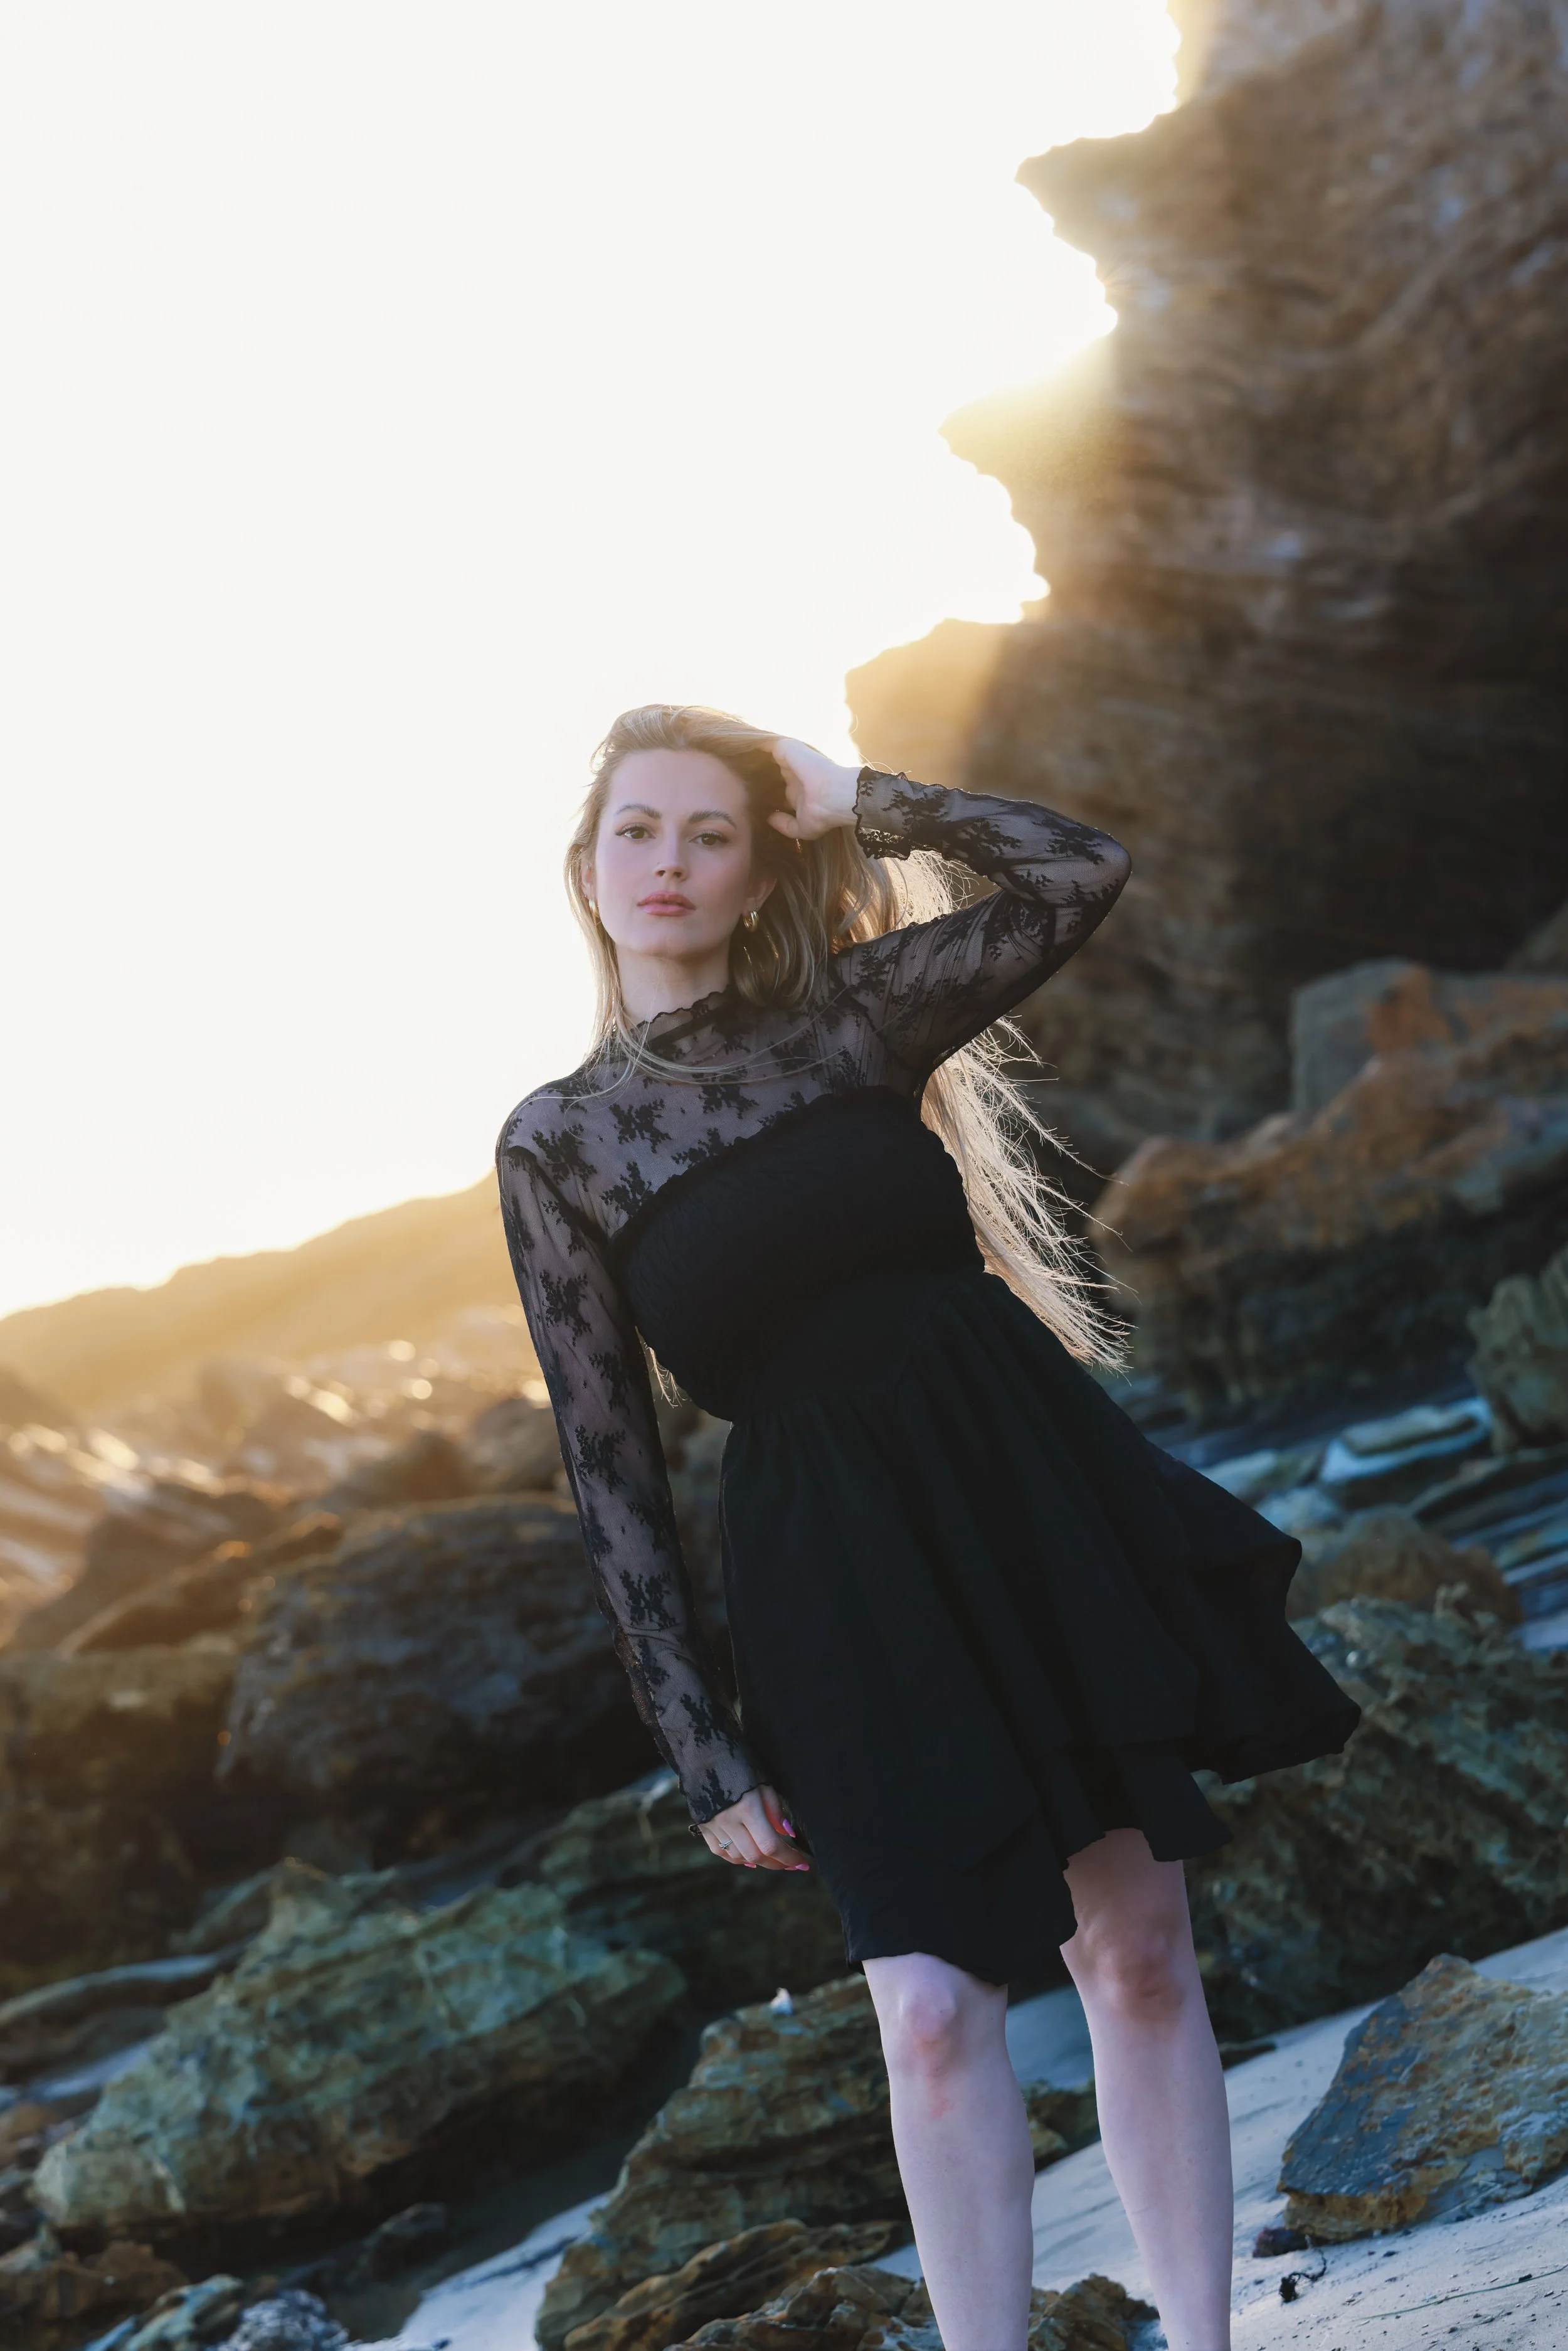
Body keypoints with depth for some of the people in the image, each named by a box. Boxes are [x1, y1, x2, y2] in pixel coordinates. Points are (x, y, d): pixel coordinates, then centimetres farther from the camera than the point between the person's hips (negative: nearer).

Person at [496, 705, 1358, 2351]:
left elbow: (1080, 875, -9)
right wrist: (702, 1752, -2)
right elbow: (609, 1468, 1)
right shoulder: (556, 1143, 2)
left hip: (1038, 1487, 2)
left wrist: (853, 799, -1)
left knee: (1139, 1950, 3)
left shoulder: (850, 1015, 5)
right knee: (935, 2005, -6)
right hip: (836, 1564, -1)